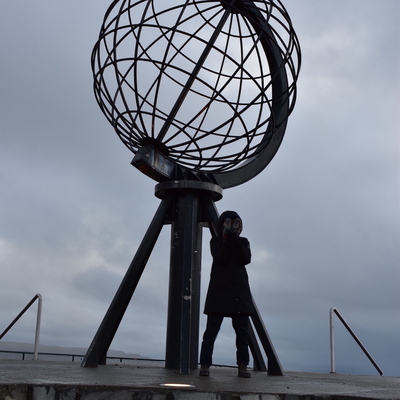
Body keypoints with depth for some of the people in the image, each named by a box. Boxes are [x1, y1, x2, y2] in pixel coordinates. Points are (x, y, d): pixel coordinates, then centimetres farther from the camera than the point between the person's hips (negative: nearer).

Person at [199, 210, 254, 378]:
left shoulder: (244, 242, 13)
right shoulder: (216, 241, 7)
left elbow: (246, 260, -4)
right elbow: (219, 259, -9)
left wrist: (237, 243, -18)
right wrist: (227, 243, -21)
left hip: (240, 291, 3)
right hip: (219, 290, -3)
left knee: (242, 330, -1)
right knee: (212, 328, -7)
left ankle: (242, 366, 3)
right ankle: (205, 365, -5)